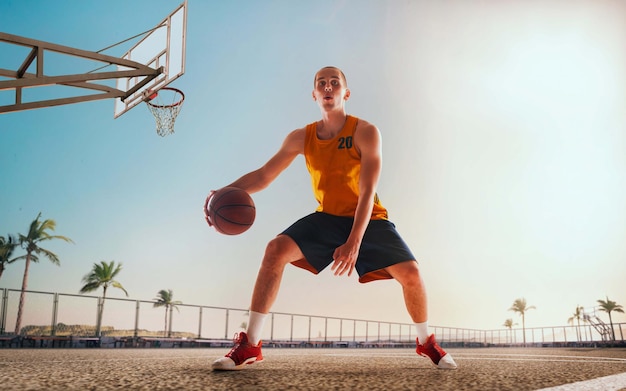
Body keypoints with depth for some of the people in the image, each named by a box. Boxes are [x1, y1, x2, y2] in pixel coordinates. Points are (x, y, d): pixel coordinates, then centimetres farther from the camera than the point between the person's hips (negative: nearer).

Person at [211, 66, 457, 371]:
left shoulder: (365, 132, -16)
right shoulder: (301, 138, -5)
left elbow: (367, 192, -23)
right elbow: (262, 176, -5)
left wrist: (354, 243, -34)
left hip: (368, 219, -2)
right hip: (327, 217, 2)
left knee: (410, 272, -17)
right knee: (275, 250, -20)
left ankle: (426, 342, 15)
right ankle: (250, 345, -13)